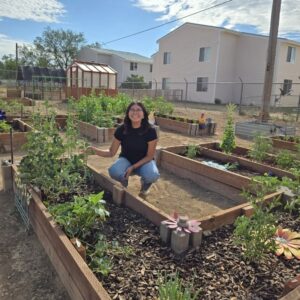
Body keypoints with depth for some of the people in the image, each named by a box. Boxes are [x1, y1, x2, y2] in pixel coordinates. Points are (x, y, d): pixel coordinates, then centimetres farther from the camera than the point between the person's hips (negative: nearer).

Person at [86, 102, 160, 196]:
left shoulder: (150, 131, -21)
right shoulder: (121, 129, -16)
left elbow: (150, 156, -13)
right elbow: (111, 152, -9)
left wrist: (133, 167, -24)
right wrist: (94, 150, -27)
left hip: (144, 161, -1)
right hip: (126, 160, 1)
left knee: (152, 175, -35)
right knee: (114, 171, -33)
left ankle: (145, 182, 4)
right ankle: (124, 179, 5)